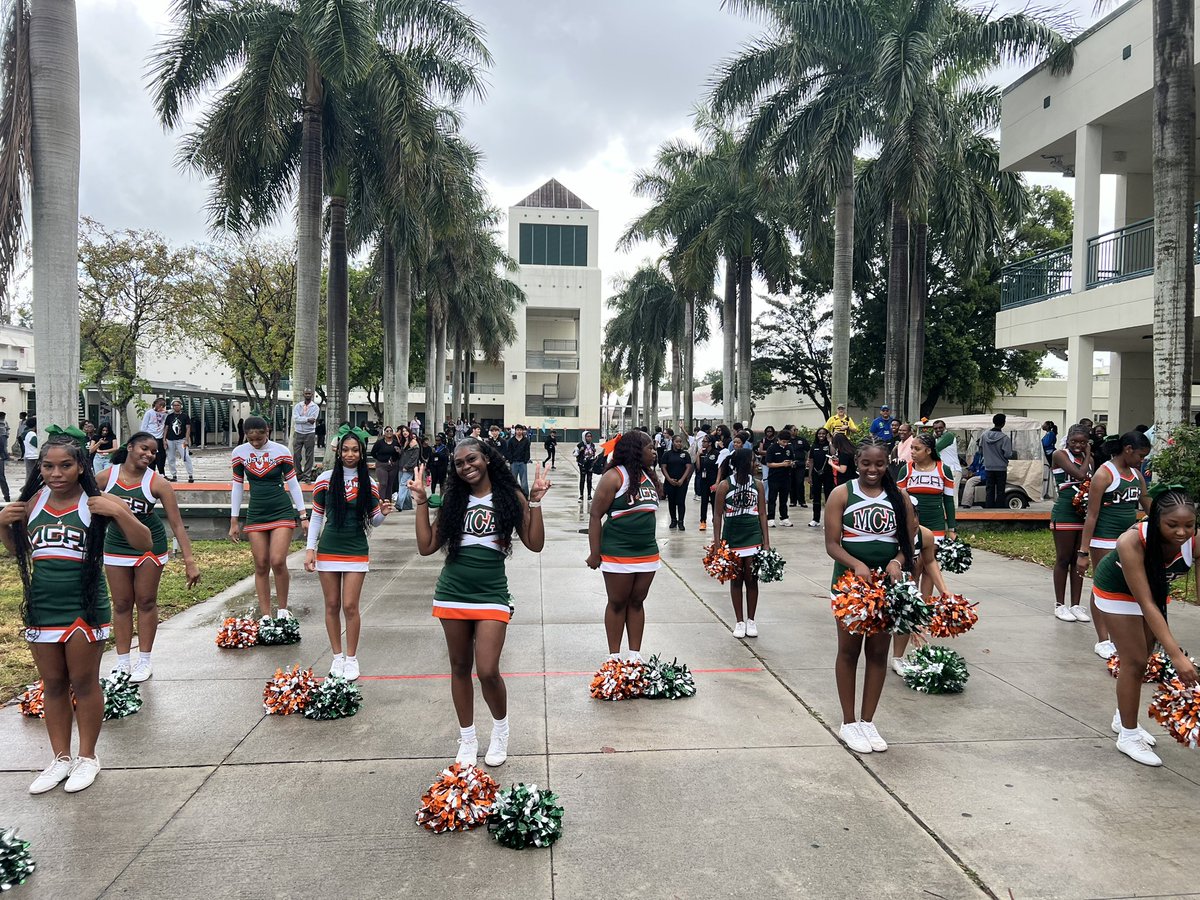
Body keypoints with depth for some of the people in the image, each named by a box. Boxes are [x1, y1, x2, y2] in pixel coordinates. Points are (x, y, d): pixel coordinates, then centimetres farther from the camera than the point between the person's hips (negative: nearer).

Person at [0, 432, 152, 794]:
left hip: (85, 608, -4)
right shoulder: (32, 503, 2)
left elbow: (144, 544, -13)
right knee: (52, 684, 14)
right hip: (41, 607, 4)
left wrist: (118, 512, -25)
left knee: (84, 682, 7)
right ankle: (60, 758, 28)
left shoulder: (97, 503, -11)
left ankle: (87, 757, 22)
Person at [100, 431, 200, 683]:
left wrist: (189, 561, -22)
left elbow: (177, 524, -17)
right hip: (116, 546, 2)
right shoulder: (105, 477, -10)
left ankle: (144, 661, 20)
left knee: (146, 602, 8)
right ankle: (122, 662, 21)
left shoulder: (158, 483, -16)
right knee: (121, 605, 10)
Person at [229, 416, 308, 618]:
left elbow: (293, 483, 1)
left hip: (282, 512, -3)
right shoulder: (239, 452, 1)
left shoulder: (281, 451, -6)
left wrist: (303, 515, 0)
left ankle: (283, 610, 5)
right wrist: (234, 521, 8)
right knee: (261, 566, 2)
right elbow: (237, 487, 8)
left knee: (278, 561, -14)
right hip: (256, 515, 3)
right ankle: (266, 616, 10)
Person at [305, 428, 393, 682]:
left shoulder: (369, 483, 1)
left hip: (356, 551, -1)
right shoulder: (326, 479, -1)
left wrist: (383, 513, -16)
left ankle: (351, 659, 12)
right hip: (328, 549, 1)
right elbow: (316, 516, 4)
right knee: (332, 605, 8)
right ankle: (337, 656, 22)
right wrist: (310, 549, 0)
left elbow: (373, 522, 6)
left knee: (350, 606, -2)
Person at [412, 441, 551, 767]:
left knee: (488, 671, -10)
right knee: (460, 668, 12)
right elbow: (426, 547, 2)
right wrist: (421, 502, 0)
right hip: (452, 595, 3)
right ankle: (467, 740, 29)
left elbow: (535, 544, -4)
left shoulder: (511, 497, 0)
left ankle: (501, 728, 20)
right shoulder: (453, 500, 6)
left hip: (491, 596, -3)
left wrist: (535, 501, -11)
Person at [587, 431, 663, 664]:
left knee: (637, 602, 12)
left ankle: (635, 654, 21)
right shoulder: (614, 477, -12)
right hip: (618, 554, -6)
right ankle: (614, 656, 17)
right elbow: (596, 516, -12)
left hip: (647, 553, 6)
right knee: (617, 603, 6)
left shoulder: (649, 476, 8)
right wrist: (594, 553, -14)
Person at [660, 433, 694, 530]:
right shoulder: (667, 454, 3)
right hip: (670, 482, 1)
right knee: (671, 502, 8)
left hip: (682, 482, -1)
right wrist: (669, 479, -12)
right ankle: (673, 520, 20)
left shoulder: (685, 454, 4)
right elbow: (663, 467, 0)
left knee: (681, 502, -3)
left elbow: (688, 467, -1)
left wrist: (682, 480, -12)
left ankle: (680, 522, 2)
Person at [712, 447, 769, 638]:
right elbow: (717, 515, -3)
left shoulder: (757, 484, 2)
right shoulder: (725, 485, -6)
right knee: (736, 579, 7)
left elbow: (762, 514, 5)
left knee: (751, 579, 4)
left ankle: (751, 620, 17)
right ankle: (739, 621, 16)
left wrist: (766, 542, 2)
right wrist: (717, 542, -7)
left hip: (753, 537, 2)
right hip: (732, 537, -2)